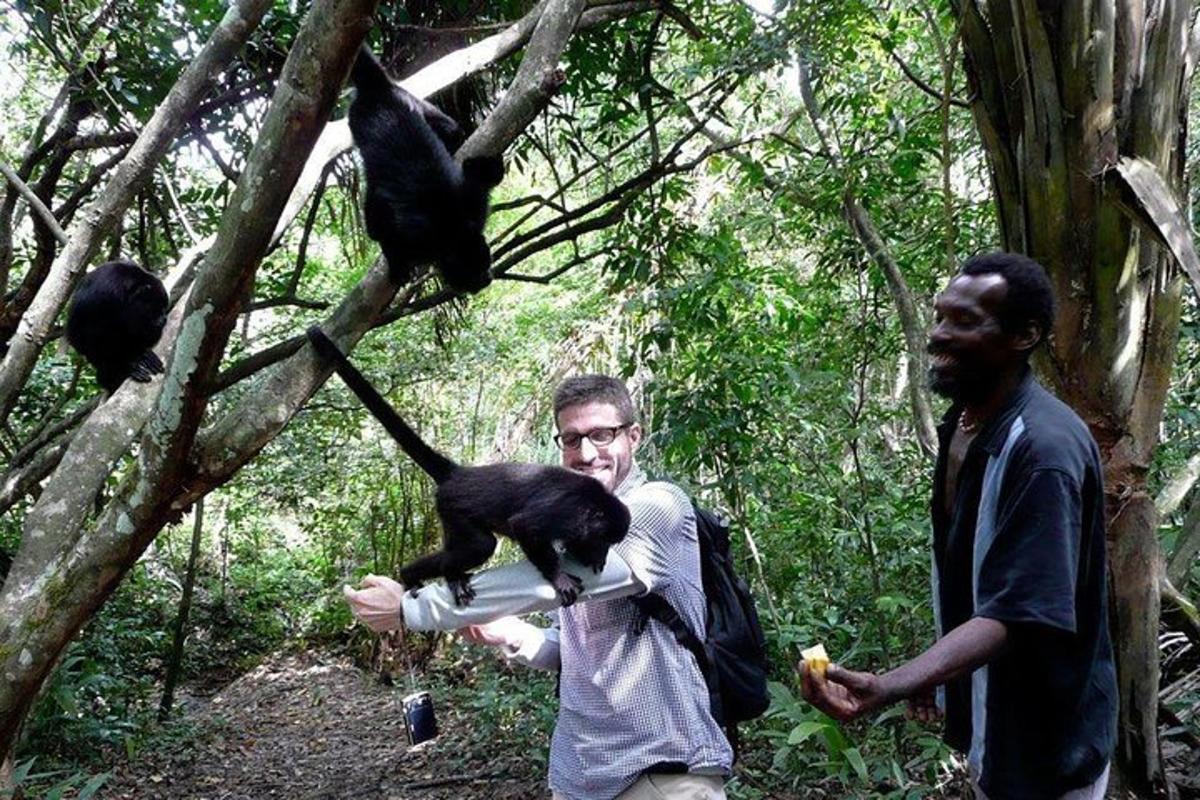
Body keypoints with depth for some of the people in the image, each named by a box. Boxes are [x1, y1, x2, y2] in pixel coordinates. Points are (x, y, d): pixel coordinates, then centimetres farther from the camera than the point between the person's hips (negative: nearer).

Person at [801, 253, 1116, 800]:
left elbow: (1016, 613, -32)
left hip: (1043, 742, -8)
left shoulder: (1044, 449, -27)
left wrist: (885, 688, -42)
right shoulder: (960, 423, 0)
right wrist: (932, 676, 11)